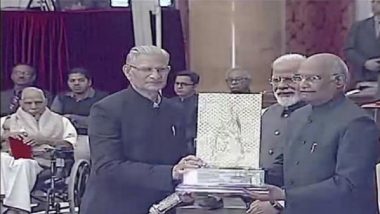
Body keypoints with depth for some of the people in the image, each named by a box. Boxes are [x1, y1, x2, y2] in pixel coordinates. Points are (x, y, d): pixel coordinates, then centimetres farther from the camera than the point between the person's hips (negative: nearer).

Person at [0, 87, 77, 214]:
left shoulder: (59, 121, 18)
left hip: (41, 160, -2)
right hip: (13, 158, 2)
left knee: (23, 163, -37)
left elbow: (70, 143, 2)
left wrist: (44, 140, -11)